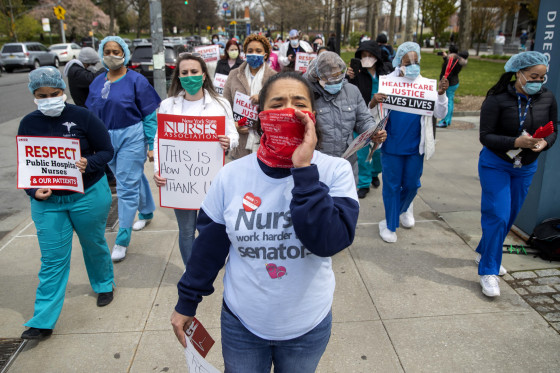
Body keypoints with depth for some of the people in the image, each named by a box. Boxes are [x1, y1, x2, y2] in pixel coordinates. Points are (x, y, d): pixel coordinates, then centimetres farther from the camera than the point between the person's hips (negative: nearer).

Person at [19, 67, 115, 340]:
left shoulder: (82, 116, -10)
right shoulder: (28, 124, 0)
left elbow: (107, 151, -6)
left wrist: (89, 164, -26)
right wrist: (34, 191, -13)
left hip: (89, 195, -2)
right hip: (47, 200, 2)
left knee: (94, 244, 17)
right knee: (52, 258, 4)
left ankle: (104, 285, 45)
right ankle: (43, 322, 13)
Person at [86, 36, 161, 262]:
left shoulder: (136, 80, -7)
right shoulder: (97, 83, 9)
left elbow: (150, 116, -6)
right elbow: (92, 115, 14)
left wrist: (152, 145, -9)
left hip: (131, 137, -5)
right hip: (106, 140, 5)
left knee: (127, 187, -6)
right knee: (134, 178, 20)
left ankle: (122, 240, 1)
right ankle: (147, 212, 43)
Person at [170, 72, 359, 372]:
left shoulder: (335, 172, -15)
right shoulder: (231, 176, -12)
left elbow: (330, 241, -29)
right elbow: (208, 245, -1)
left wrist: (304, 169, -31)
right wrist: (187, 302, 6)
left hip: (308, 325, 0)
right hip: (241, 322, 1)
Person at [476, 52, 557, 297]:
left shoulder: (547, 99, -3)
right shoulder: (498, 99, -17)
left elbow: (553, 131, 5)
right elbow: (486, 136, -17)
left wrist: (544, 143, -18)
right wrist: (516, 142, -31)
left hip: (526, 167, 5)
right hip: (495, 164, -5)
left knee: (510, 215, 15)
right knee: (498, 216, -9)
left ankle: (483, 252, 38)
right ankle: (488, 272, 5)